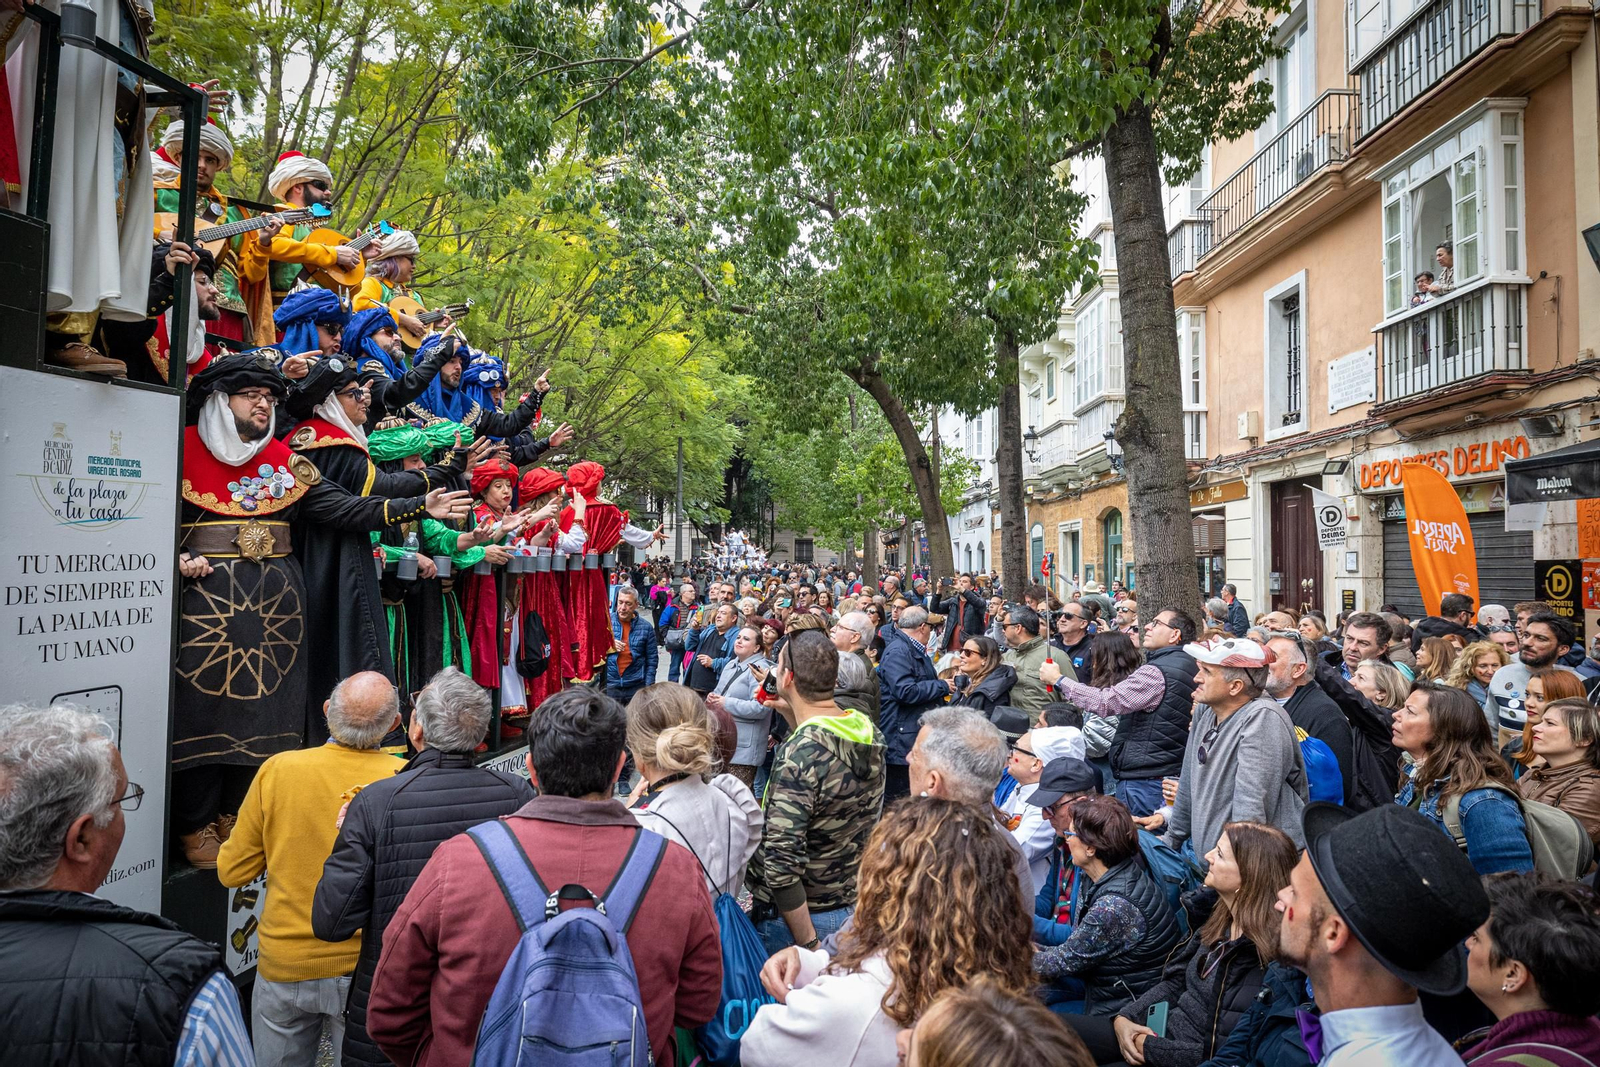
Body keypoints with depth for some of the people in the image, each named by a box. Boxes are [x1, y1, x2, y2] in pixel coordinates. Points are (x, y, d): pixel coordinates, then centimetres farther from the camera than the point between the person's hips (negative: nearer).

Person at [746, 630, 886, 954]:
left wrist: (807, 942, -20)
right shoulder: (869, 731, -3)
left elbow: (782, 864, -28)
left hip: (797, 917, -7)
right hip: (854, 907, 7)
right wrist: (793, 715, 11)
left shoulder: (797, 754, -26)